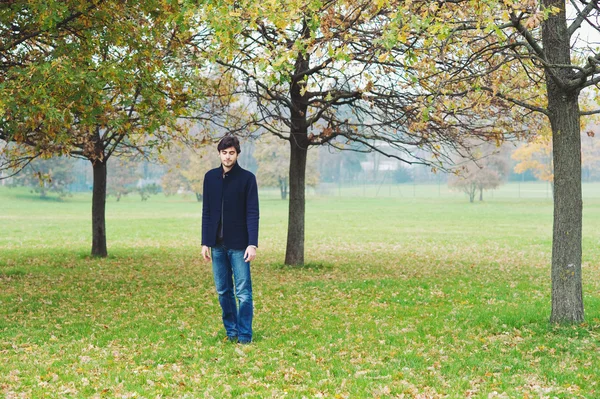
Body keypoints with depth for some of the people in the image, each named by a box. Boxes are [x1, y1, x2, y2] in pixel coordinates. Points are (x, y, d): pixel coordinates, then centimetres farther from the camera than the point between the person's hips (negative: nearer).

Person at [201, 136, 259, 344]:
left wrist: (252, 244, -16)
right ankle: (231, 332, 18)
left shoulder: (247, 178, -4)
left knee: (243, 292, -4)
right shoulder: (210, 177, 7)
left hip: (238, 245, -4)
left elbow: (252, 213, -8)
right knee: (223, 291, 9)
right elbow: (206, 212, 11)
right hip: (217, 244, 4)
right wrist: (205, 242, 6)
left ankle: (245, 335, 0)